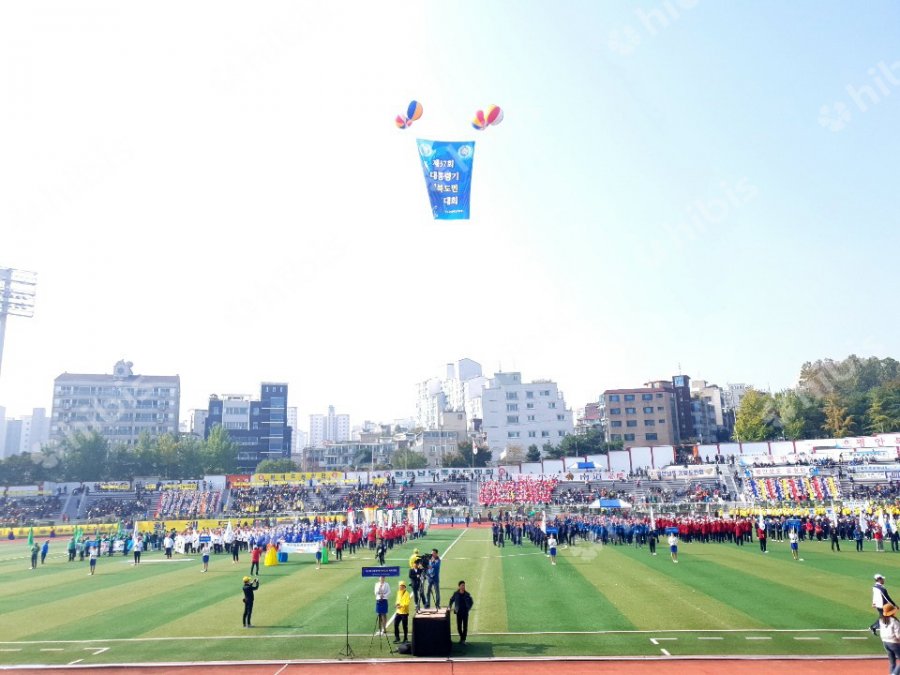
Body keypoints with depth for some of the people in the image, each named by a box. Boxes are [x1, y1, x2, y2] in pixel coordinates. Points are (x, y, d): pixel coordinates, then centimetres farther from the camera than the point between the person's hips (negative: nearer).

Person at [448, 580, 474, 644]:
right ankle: (461, 637, 31)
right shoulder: (456, 594, -7)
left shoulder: (467, 594, -7)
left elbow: (471, 602, 9)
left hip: (465, 612, 0)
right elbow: (451, 600, 10)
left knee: (465, 626, 1)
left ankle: (463, 639, 14)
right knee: (459, 627, 7)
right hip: (458, 612, 0)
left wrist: (468, 608, 2)